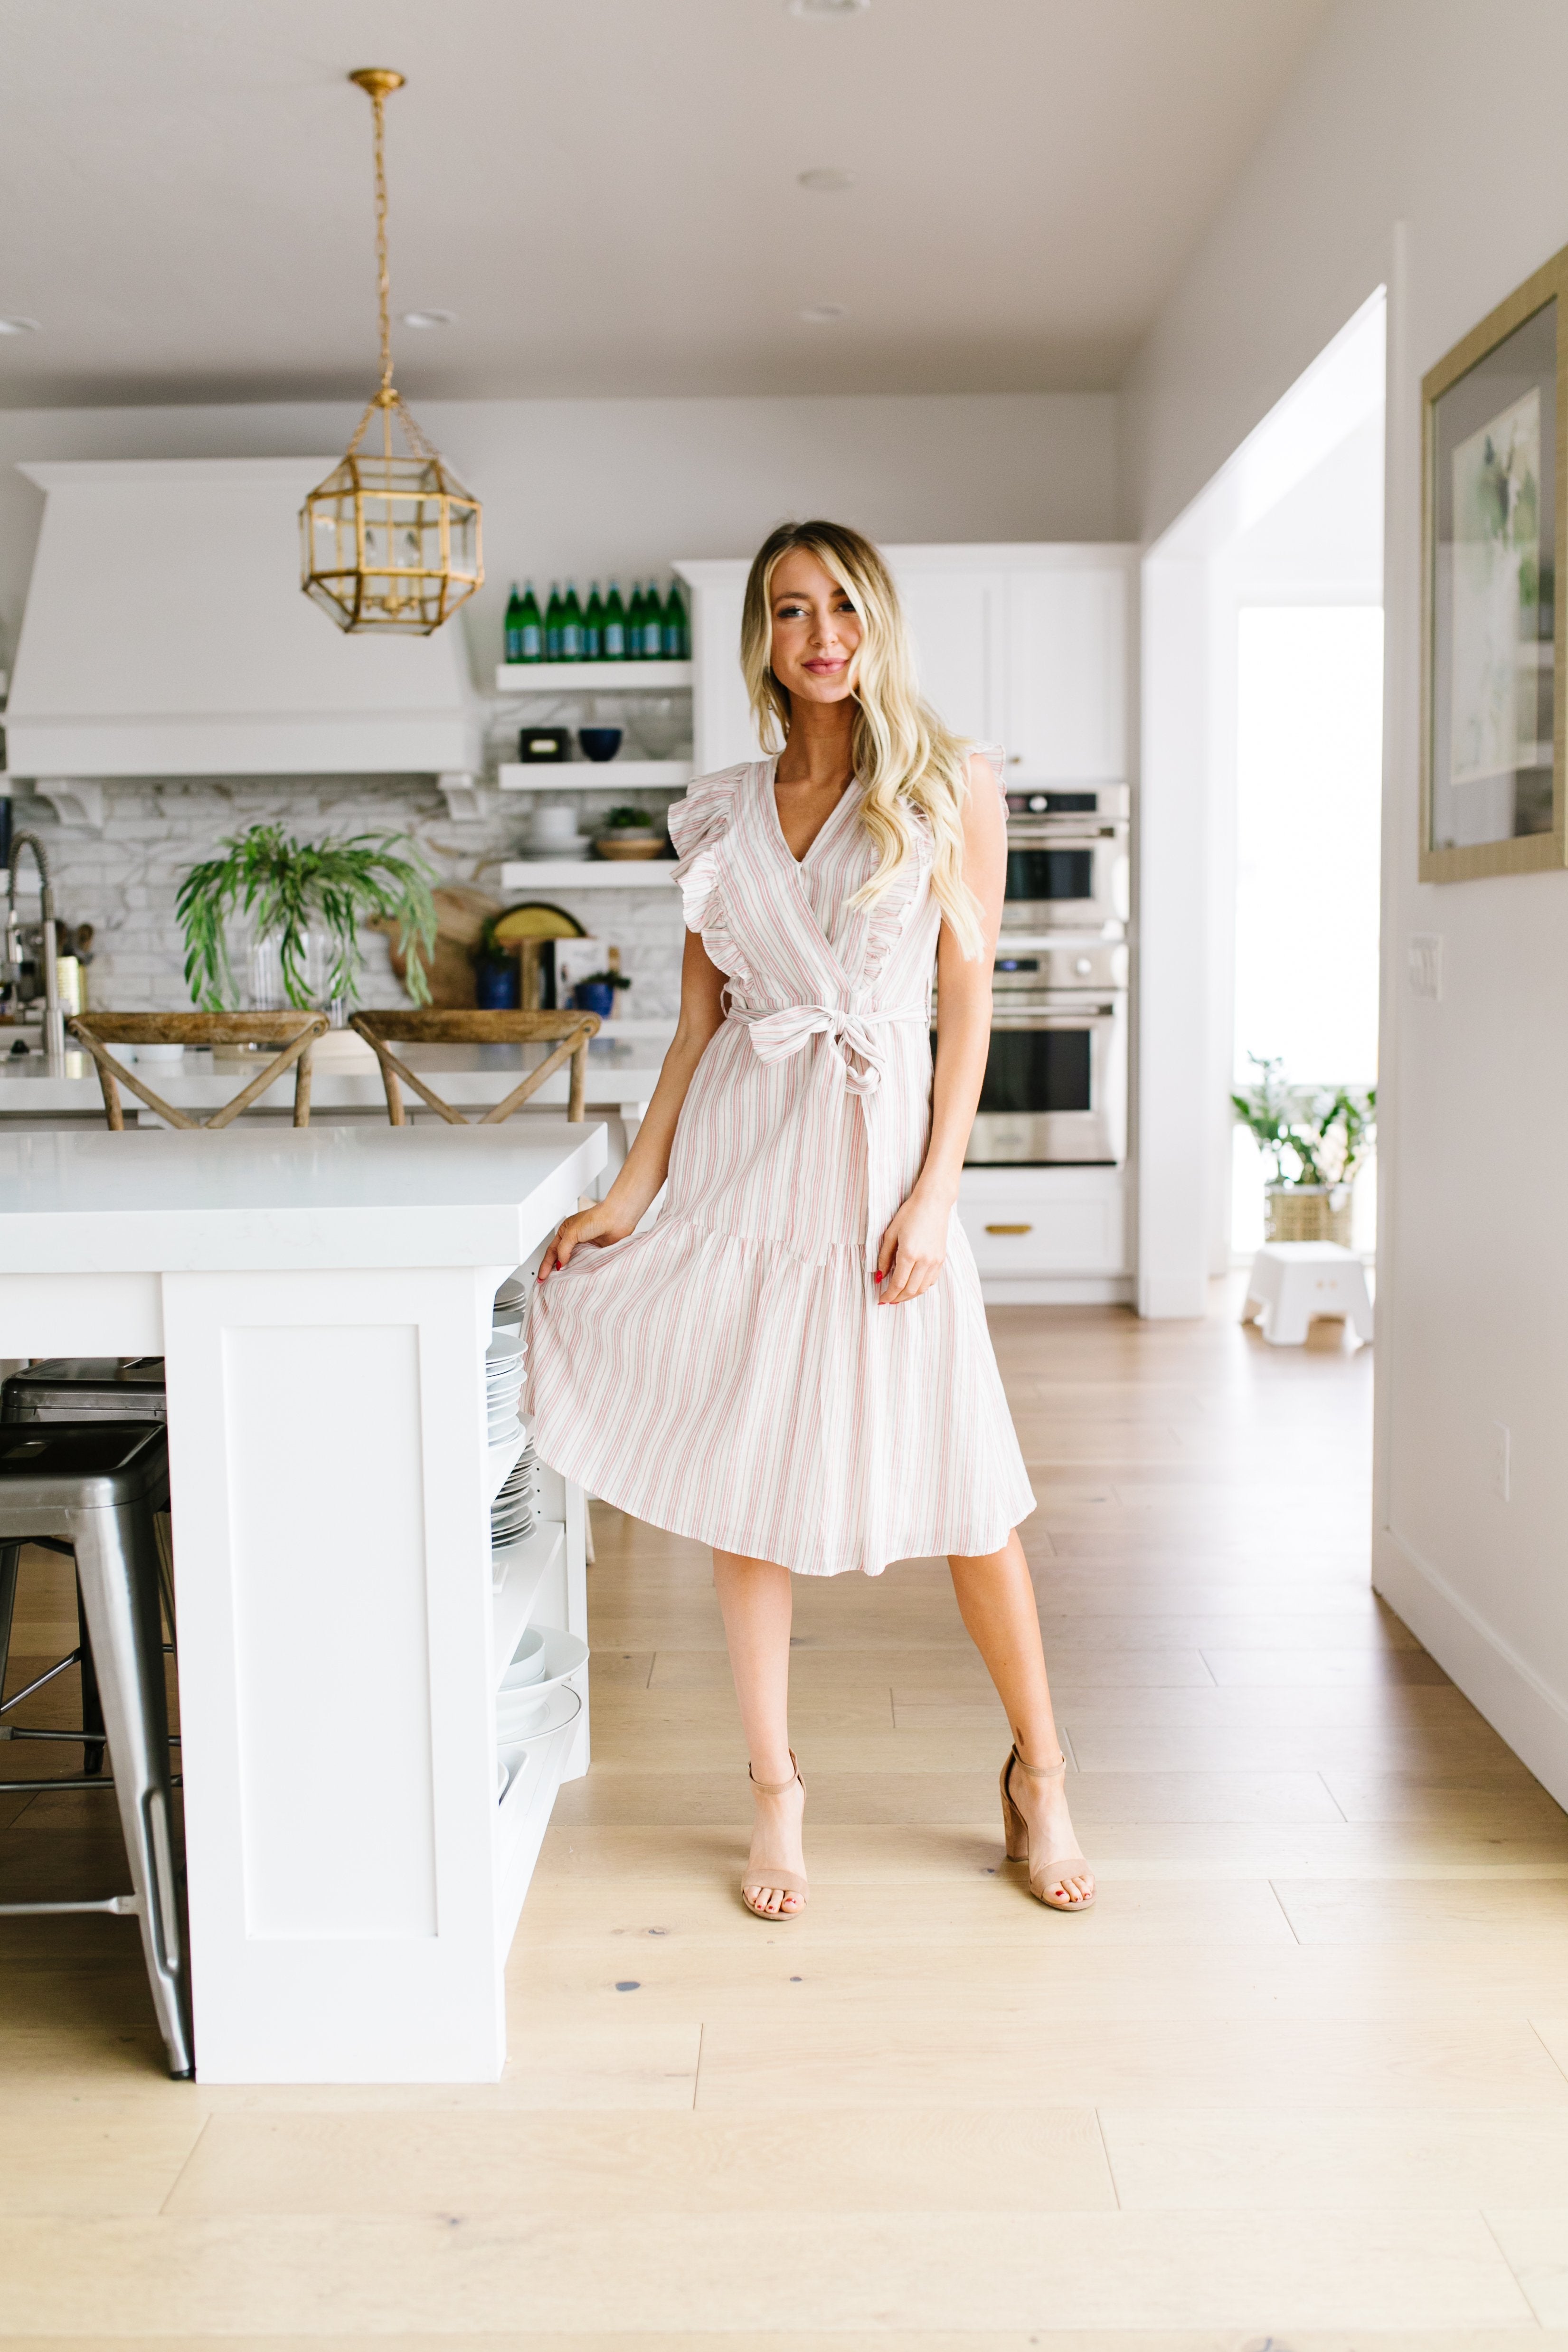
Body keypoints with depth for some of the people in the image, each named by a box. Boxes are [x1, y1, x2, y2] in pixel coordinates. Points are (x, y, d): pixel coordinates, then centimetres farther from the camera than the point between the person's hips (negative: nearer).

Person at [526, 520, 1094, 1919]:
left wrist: (934, 1196, -10)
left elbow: (967, 1003, -2)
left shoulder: (953, 783, 1)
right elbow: (700, 1020, 10)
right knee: (747, 1488, 5)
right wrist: (630, 1196, 4)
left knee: (963, 1484, 2)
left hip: (880, 1146, -3)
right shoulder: (723, 812, 9)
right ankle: (776, 1790, 21)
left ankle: (1039, 1777, 23)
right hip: (739, 1156, 3)